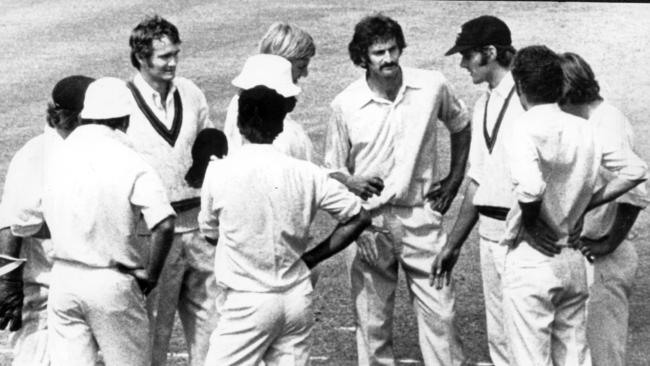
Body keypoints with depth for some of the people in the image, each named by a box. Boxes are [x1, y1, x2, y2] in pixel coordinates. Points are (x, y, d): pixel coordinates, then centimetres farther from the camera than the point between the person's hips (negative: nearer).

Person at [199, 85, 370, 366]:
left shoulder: (218, 172, -8)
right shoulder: (305, 173, -2)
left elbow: (210, 233, 6)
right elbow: (359, 217, 4)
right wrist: (310, 258, 9)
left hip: (247, 301, -3)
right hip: (297, 298, 3)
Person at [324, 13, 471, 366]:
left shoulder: (432, 86, -4)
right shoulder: (345, 105, -6)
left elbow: (461, 125, 17)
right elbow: (333, 169, 5)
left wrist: (455, 178, 11)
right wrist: (350, 183, -17)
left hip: (420, 216, 0)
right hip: (369, 221, 0)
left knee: (439, 311, 1)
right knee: (371, 319, 7)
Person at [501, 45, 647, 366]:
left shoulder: (527, 129, -15)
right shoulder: (585, 129, 5)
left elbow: (530, 187, -31)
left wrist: (528, 222, -12)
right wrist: (586, 205, 10)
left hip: (532, 259, -6)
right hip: (573, 260, 6)